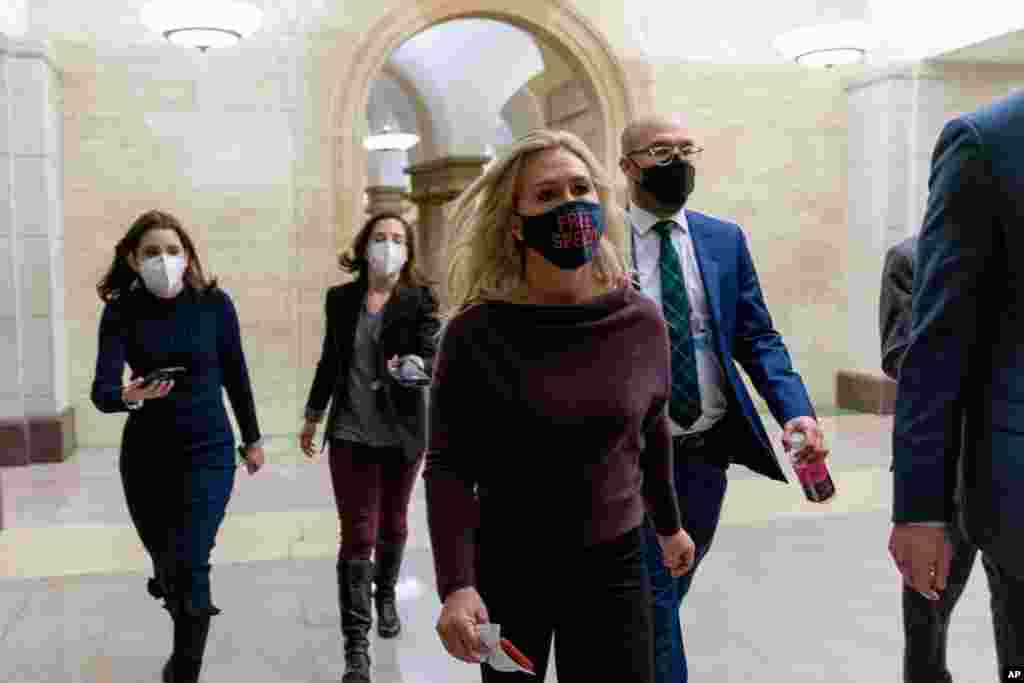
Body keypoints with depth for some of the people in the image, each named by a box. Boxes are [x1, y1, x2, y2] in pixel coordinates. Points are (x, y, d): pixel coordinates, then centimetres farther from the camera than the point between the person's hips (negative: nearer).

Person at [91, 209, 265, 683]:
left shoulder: (214, 303, -9)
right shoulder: (121, 310, -8)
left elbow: (235, 375, 1)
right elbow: (101, 391, -18)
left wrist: (252, 438, 8)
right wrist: (128, 396, -40)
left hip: (208, 451, -2)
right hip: (145, 456, 2)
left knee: (189, 564, -12)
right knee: (164, 563, 18)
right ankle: (188, 640, 47)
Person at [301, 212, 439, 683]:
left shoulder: (420, 300, -6)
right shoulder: (340, 299, 2)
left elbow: (430, 356, -15)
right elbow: (330, 360, 11)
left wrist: (414, 366, -39)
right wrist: (313, 416, 16)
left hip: (402, 432, 0)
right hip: (351, 432, 0)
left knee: (392, 524, 18)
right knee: (356, 535, -4)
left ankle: (386, 596, 45)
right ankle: (356, 645, 1)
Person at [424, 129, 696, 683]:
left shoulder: (641, 321, -6)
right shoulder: (475, 332, -14)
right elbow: (448, 466, -14)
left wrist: (669, 525, 21)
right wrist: (456, 585, -25)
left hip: (612, 564, 2)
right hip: (505, 566, -1)